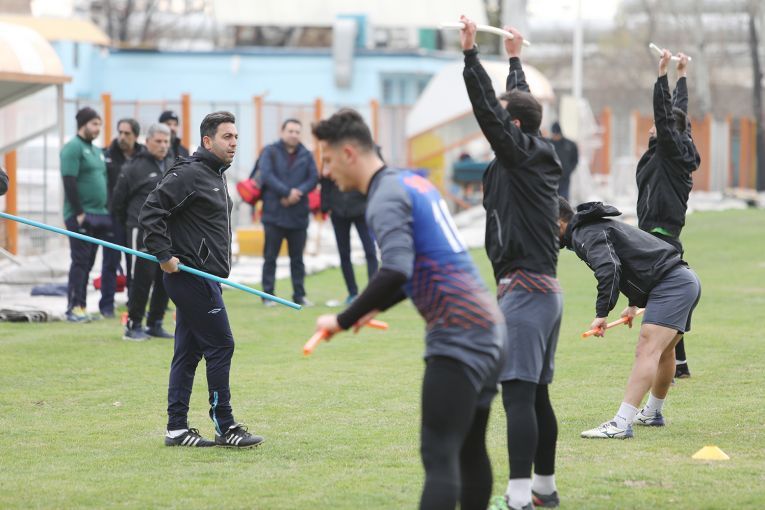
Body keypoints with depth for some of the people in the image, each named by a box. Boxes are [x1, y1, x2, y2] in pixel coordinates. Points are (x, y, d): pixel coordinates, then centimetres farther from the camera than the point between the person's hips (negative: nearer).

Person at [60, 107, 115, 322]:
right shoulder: (73, 148, -9)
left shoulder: (96, 150, 18)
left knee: (88, 262, 10)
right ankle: (75, 307, -5)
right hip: (80, 216, -8)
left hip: (99, 215, 8)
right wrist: (79, 213, -19)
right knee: (80, 262, -7)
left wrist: (107, 211, 16)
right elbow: (69, 182, -16)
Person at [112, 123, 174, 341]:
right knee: (142, 279, -8)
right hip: (143, 232, -6)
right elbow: (118, 200, 1)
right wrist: (129, 222, 9)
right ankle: (133, 325, -1)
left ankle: (155, 324, 16)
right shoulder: (134, 168, -5)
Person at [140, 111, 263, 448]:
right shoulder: (188, 174, -14)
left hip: (203, 278, 10)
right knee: (220, 345, -7)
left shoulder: (216, 177, 18)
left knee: (188, 352, 10)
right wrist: (164, 256, -20)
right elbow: (151, 212, -20)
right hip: (191, 276, -10)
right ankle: (225, 427, -3)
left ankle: (177, 428, 13)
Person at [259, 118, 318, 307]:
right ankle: (268, 294, 5)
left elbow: (313, 178, 1)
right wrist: (287, 192, -19)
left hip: (298, 215, 3)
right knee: (270, 256, 0)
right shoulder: (270, 152, 0)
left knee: (297, 258, 8)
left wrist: (298, 193, -16)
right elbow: (266, 175, -12)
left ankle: (299, 295, 13)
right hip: (274, 213, -3)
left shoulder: (306, 155, 9)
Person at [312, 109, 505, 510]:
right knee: (470, 451, 15)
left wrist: (343, 321, -16)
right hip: (488, 329, 9)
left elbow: (396, 272, -26)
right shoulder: (413, 182, 17)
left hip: (457, 337, -9)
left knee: (439, 455, -13)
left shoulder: (387, 197, -11)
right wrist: (376, 307, 23)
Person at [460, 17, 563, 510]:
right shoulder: (541, 156, 13)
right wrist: (515, 57, 40)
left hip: (523, 291, -10)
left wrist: (471, 52, -19)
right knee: (536, 395, 16)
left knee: (518, 394, -13)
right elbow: (521, 103, 29)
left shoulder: (520, 154, -9)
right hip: (546, 289, 10)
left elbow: (488, 109, -19)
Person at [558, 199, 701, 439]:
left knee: (647, 351, -21)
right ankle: (653, 413, 46)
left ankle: (621, 424, -33)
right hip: (688, 280, 11)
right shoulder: (599, 226, 22)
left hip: (670, 283, -11)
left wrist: (602, 313, -27)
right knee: (664, 351, 27)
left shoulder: (585, 235, -10)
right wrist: (634, 304, 34)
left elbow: (609, 269, -28)